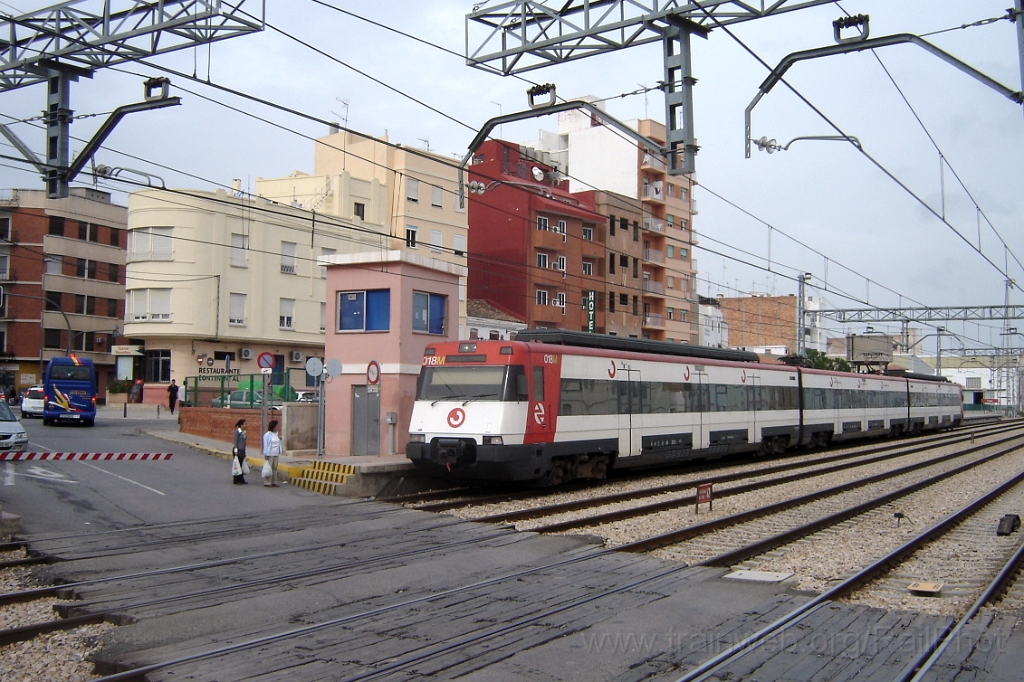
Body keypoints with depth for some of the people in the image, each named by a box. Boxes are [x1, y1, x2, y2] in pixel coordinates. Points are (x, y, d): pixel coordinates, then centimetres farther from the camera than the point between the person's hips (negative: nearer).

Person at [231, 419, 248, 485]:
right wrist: (236, 450, -17)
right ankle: (237, 480, 5)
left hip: (242, 450, 7)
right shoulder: (237, 432, -11)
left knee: (241, 465, 10)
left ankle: (241, 480, 14)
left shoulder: (244, 432, 11)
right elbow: (235, 441, -13)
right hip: (238, 450, -7)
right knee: (237, 465, -1)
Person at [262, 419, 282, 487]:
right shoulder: (267, 435, -8)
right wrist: (266, 455, -11)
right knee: (269, 468, -6)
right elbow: (265, 445, -9)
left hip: (276, 454, 7)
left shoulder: (276, 434, 13)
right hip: (270, 454, -7)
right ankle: (267, 483, -3)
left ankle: (274, 482, 13)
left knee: (275, 468, 8)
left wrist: (279, 439, 6)